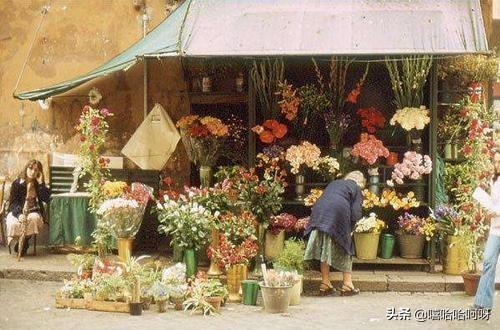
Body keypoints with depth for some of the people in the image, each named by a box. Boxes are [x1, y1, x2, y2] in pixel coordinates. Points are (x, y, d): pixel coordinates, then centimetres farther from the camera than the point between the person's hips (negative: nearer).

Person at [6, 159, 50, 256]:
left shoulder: (39, 184, 5)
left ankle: (24, 242, -12)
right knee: (13, 223, -35)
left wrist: (40, 183, -14)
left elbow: (46, 199, -11)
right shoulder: (17, 183, -4)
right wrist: (19, 214, -28)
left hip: (33, 211, 1)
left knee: (34, 218, -36)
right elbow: (13, 202, -9)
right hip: (17, 211, -1)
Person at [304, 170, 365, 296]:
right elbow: (356, 214, 2)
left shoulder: (333, 183, 31)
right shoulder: (356, 189, 16)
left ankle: (325, 284, 16)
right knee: (344, 250, 10)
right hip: (338, 214, -4)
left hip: (318, 213, 4)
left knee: (324, 250, 12)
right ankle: (347, 285, 12)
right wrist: (349, 229, 15)